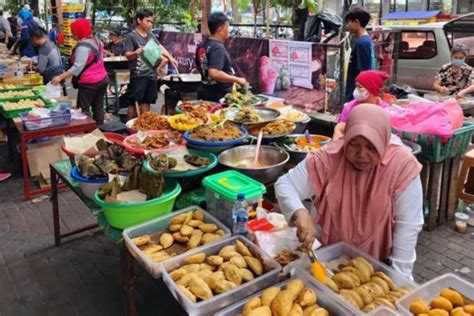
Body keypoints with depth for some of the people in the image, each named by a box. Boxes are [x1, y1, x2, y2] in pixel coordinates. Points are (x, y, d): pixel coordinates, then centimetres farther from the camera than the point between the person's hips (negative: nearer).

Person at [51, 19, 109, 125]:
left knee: (82, 110, -2)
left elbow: (78, 67, -26)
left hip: (89, 83, -9)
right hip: (102, 79, 9)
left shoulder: (83, 46, -18)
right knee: (98, 108, 12)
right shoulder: (96, 41, 11)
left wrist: (60, 77, -26)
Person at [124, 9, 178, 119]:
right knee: (133, 102, 0)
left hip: (151, 73, 6)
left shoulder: (151, 35, 10)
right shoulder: (132, 36, -9)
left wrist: (170, 57, 5)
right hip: (138, 75, -6)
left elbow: (160, 48, 18)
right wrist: (137, 52, -34)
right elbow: (128, 55, -14)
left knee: (146, 101, 12)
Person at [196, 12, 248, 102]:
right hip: (218, 95, -9)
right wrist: (237, 80, -23)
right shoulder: (218, 48, -20)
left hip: (204, 91, 9)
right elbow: (214, 73, -32)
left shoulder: (202, 46, 8)